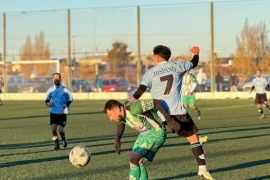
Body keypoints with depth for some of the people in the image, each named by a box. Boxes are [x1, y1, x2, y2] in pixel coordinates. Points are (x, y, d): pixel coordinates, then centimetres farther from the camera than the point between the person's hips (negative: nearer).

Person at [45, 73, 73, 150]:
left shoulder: (65, 89, -4)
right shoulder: (50, 90, 3)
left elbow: (70, 98, 4)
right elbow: (47, 99, 12)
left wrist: (67, 104, -14)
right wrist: (47, 103, -11)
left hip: (62, 113, -2)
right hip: (53, 112, 2)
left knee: (60, 129, -9)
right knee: (53, 129, -7)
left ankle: (64, 139, 23)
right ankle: (56, 144, 12)